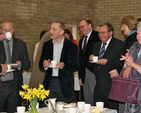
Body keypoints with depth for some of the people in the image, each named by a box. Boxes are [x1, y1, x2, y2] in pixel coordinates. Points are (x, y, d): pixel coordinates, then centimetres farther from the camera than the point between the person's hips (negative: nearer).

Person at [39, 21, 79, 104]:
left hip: (65, 85, -3)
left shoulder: (72, 46, -2)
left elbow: (76, 66, -4)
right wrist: (44, 65, -13)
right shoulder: (47, 45, 9)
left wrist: (64, 65, -22)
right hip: (49, 84, 3)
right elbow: (41, 65, 10)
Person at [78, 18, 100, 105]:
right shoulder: (81, 41, 19)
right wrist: (80, 76, 18)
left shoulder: (97, 37, -6)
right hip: (84, 74, 8)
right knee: (87, 99, 10)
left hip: (94, 72, -8)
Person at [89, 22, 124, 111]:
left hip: (111, 84, -6)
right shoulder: (97, 45, 18)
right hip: (99, 84, 6)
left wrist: (107, 62, -19)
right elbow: (93, 64, 20)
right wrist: (91, 58, -1)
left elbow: (121, 63, -13)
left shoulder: (119, 44, -4)